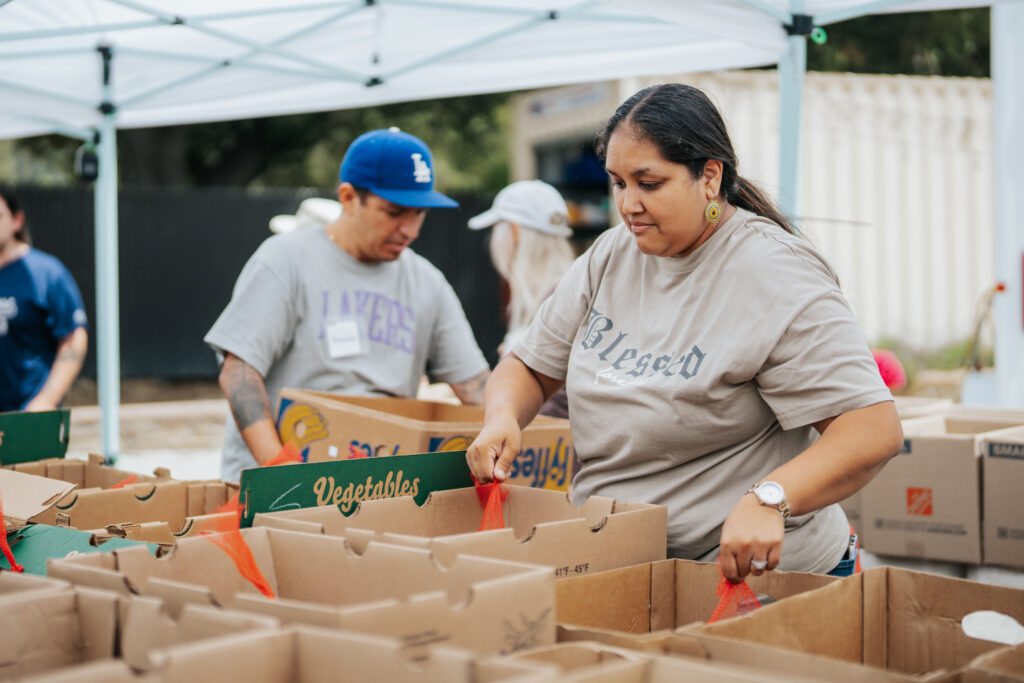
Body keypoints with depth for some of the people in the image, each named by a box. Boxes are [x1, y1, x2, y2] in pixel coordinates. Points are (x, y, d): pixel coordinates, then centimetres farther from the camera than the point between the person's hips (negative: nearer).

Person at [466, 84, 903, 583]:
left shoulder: (776, 280, -16)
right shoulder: (610, 256, 7)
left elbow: (874, 430, -23)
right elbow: (532, 366, 15)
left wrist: (768, 499, -37)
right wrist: (502, 416, -8)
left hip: (751, 573, -6)